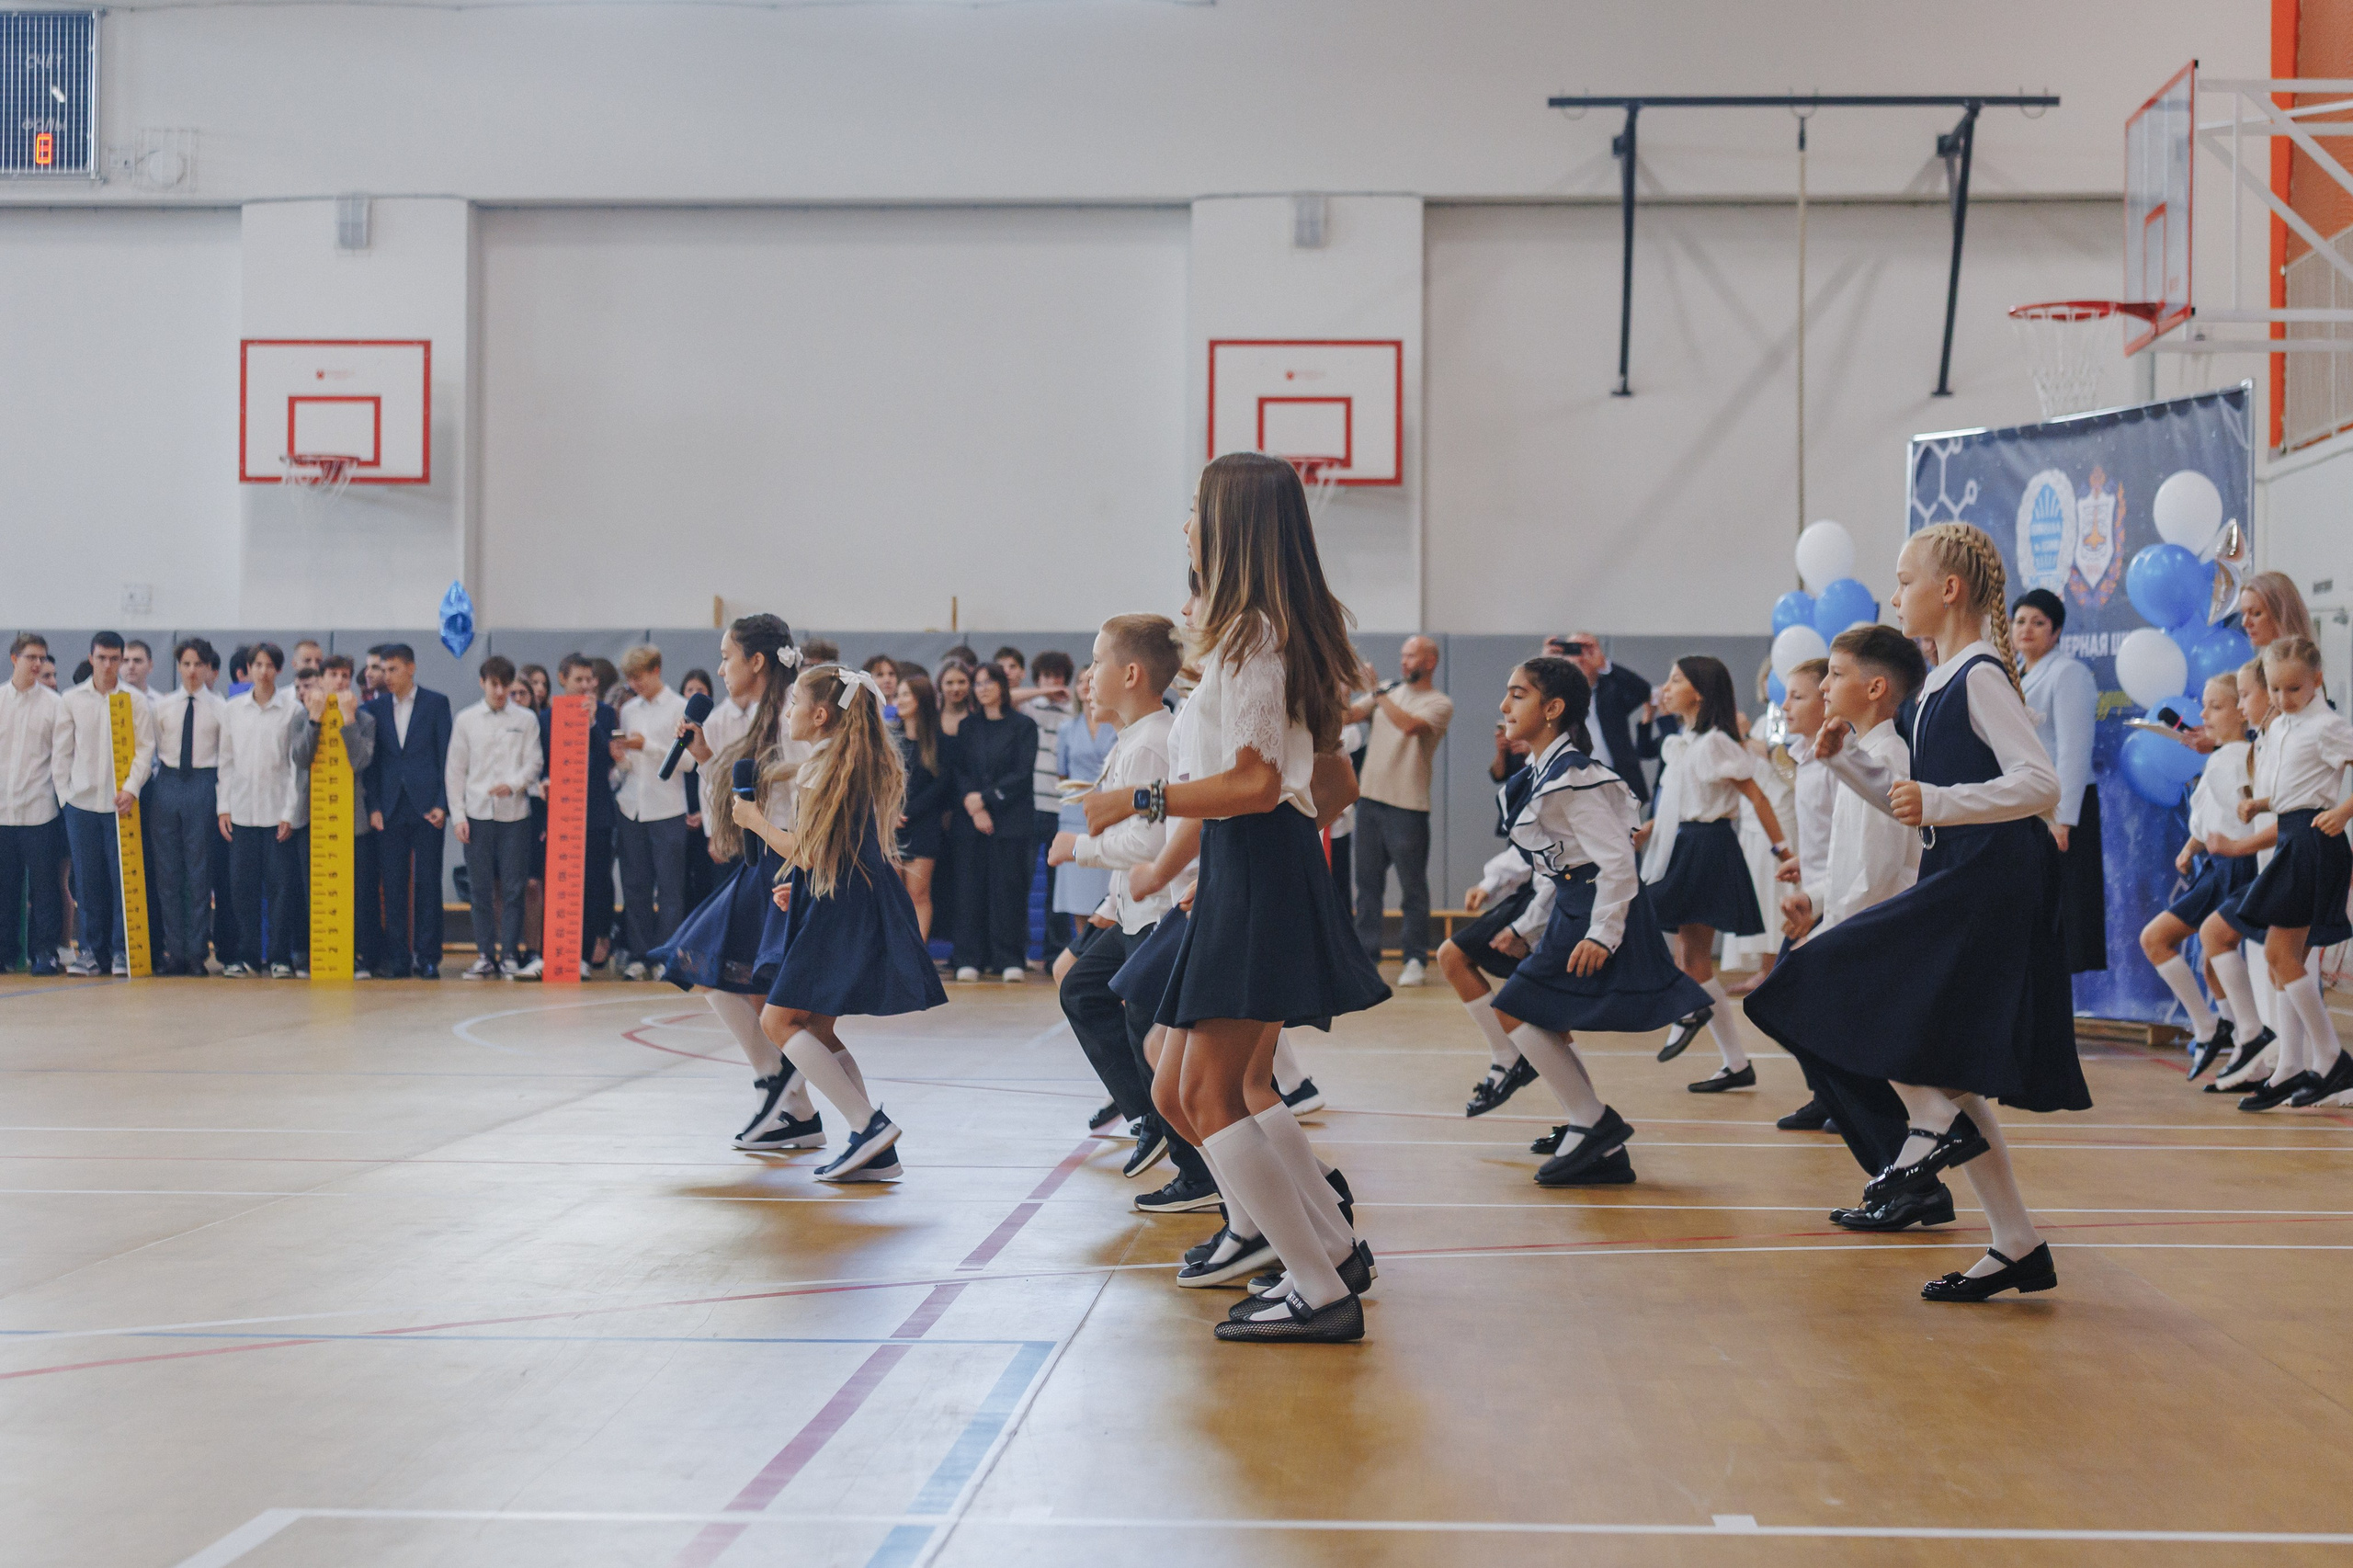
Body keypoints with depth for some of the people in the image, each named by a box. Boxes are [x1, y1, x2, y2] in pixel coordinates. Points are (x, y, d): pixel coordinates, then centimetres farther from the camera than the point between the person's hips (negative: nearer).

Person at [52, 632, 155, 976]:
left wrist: (132, 788, -12)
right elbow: (61, 751, 10)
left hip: (121, 803, -1)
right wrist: (63, 794, 4)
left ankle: (121, 951, 4)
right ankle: (93, 950, 10)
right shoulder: (71, 700, 8)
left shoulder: (136, 701, 4)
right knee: (88, 881, 3)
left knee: (124, 878, -3)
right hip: (81, 803, 1)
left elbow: (145, 748, 0)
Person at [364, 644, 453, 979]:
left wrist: (442, 803, -7)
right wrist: (373, 806, -1)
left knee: (427, 883, -1)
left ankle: (427, 957, 3)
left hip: (426, 807, -2)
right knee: (393, 885, 1)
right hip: (390, 809, 2)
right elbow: (372, 760, 9)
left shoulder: (436, 703, 4)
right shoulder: (376, 707, 11)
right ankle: (397, 958, 6)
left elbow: (445, 756, 2)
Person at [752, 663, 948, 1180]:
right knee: (818, 1027, 13)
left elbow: (808, 852, -15)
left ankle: (870, 1123, -15)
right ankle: (877, 1153, 8)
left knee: (778, 1020, -6)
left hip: (841, 913, -10)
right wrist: (800, 887, 25)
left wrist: (756, 821, 0)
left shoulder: (826, 768, -13)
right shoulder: (863, 764, 15)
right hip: (855, 904, 10)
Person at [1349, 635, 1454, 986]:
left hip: (1407, 806, -6)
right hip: (1370, 799, 6)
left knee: (1413, 888, -1)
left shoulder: (1439, 703, -4)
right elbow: (1346, 716, 4)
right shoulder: (1388, 693, 13)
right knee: (1367, 883, 9)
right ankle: (1366, 955, 15)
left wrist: (1378, 690, -19)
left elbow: (1409, 725, -22)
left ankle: (1415, 960, 5)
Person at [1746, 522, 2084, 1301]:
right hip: (1959, 886, 10)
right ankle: (2019, 1248, 13)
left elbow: (2040, 783, -21)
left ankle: (1934, 1122, -10)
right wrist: (1845, 761, 16)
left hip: (1992, 883, -10)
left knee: (1835, 979, -13)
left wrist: (1939, 802, -30)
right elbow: (1915, 807, 23)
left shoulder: (1980, 676, -10)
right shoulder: (1942, 687, 18)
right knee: (1943, 1073, 10)